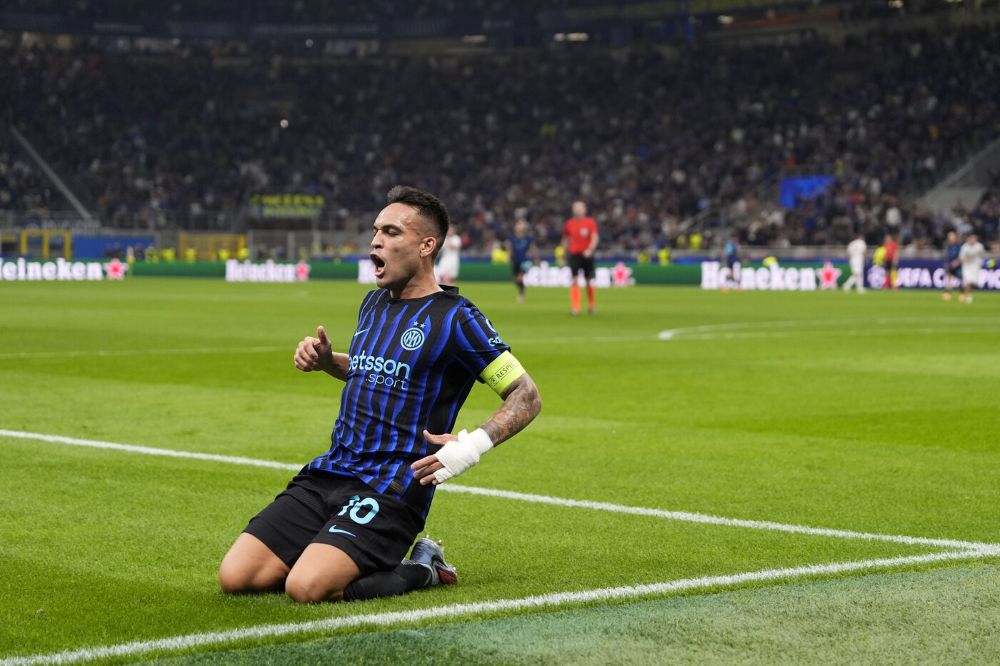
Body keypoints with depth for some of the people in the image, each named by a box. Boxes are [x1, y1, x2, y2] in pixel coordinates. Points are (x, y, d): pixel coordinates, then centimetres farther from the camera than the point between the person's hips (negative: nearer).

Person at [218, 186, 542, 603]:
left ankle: (421, 572, -2)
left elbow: (526, 397, -6)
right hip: (328, 473, 7)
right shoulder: (373, 303, 16)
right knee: (235, 577, -9)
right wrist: (325, 359, 13)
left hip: (392, 488, -7)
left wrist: (473, 446, -22)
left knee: (307, 588, -29)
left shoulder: (455, 319, -6)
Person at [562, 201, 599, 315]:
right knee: (575, 281, -10)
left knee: (589, 281, 7)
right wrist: (565, 250, 12)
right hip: (574, 254, 1)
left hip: (587, 255, -1)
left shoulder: (590, 222, -2)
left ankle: (591, 305, 25)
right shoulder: (569, 223, 6)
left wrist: (590, 249, -25)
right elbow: (565, 239, 17)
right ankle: (575, 308, -13)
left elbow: (595, 237, -10)